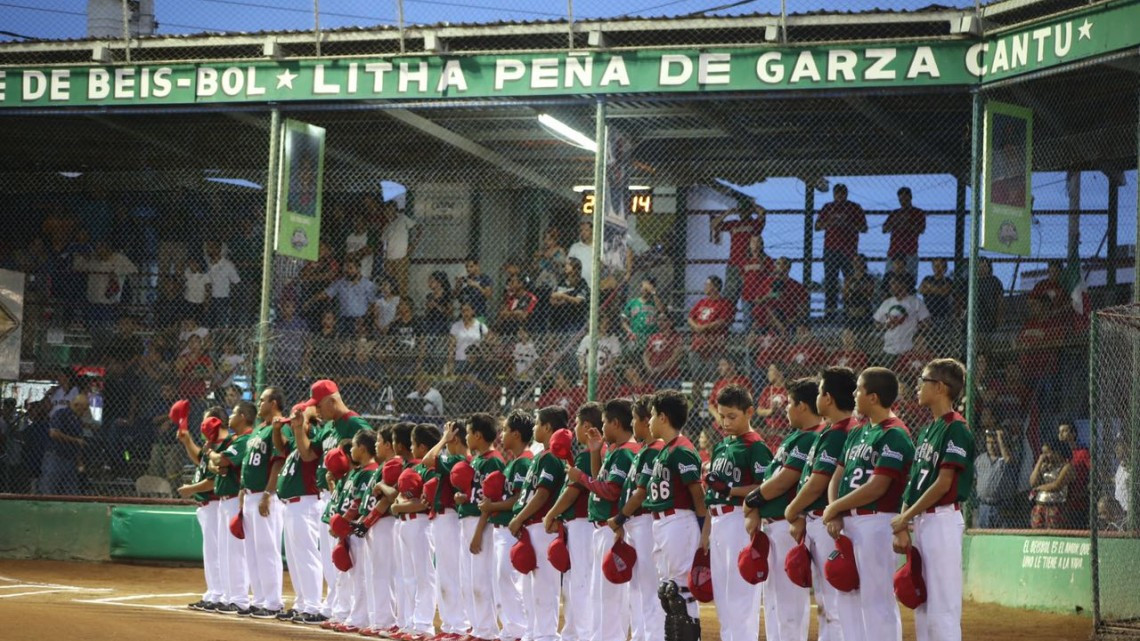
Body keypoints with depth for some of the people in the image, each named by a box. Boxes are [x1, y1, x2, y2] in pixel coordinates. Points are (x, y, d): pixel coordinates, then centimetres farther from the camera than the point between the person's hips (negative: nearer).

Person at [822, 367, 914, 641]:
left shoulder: (894, 435, -11)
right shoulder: (857, 435, 18)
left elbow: (877, 487, -18)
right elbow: (837, 477, 16)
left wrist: (835, 507, -9)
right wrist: (835, 515, -2)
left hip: (877, 522, -9)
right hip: (848, 524, 10)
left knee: (877, 598, -9)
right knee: (848, 595, 12)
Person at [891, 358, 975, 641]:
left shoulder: (956, 429, -11)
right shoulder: (926, 431, 16)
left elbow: (943, 483, -16)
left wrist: (905, 517, -12)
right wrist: (902, 526, 7)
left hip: (943, 519, -10)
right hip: (920, 521, 10)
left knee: (943, 605, -9)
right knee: (922, 603, 12)